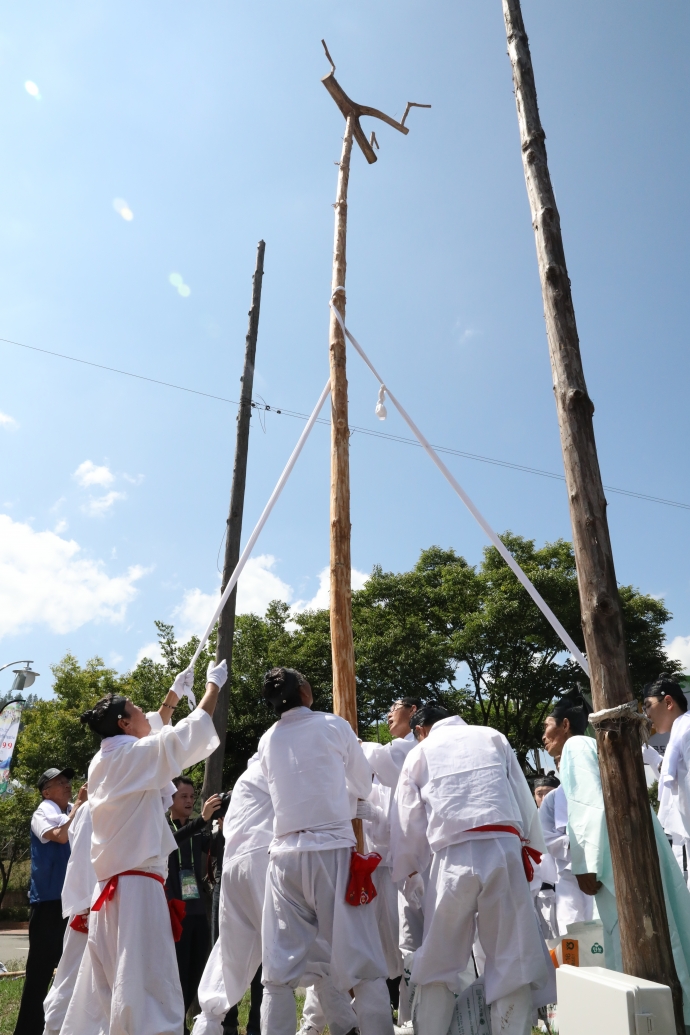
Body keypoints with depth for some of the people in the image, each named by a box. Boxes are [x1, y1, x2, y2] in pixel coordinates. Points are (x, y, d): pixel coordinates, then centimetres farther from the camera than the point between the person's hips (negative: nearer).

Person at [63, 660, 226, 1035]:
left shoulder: (102, 761, 13)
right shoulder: (135, 754, -10)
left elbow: (156, 733, 28)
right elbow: (192, 730, -8)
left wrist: (174, 694, 35)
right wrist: (214, 684, 6)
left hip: (106, 885, 9)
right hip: (137, 884, -9)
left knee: (101, 984, 14)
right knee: (147, 983, -9)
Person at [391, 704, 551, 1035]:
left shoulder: (419, 753, 15)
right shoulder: (492, 736, 18)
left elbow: (408, 821, 16)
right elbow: (523, 794, 15)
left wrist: (408, 869, 29)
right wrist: (530, 846, 20)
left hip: (454, 856, 0)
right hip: (503, 848, 1)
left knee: (438, 962, 14)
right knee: (513, 958, 9)